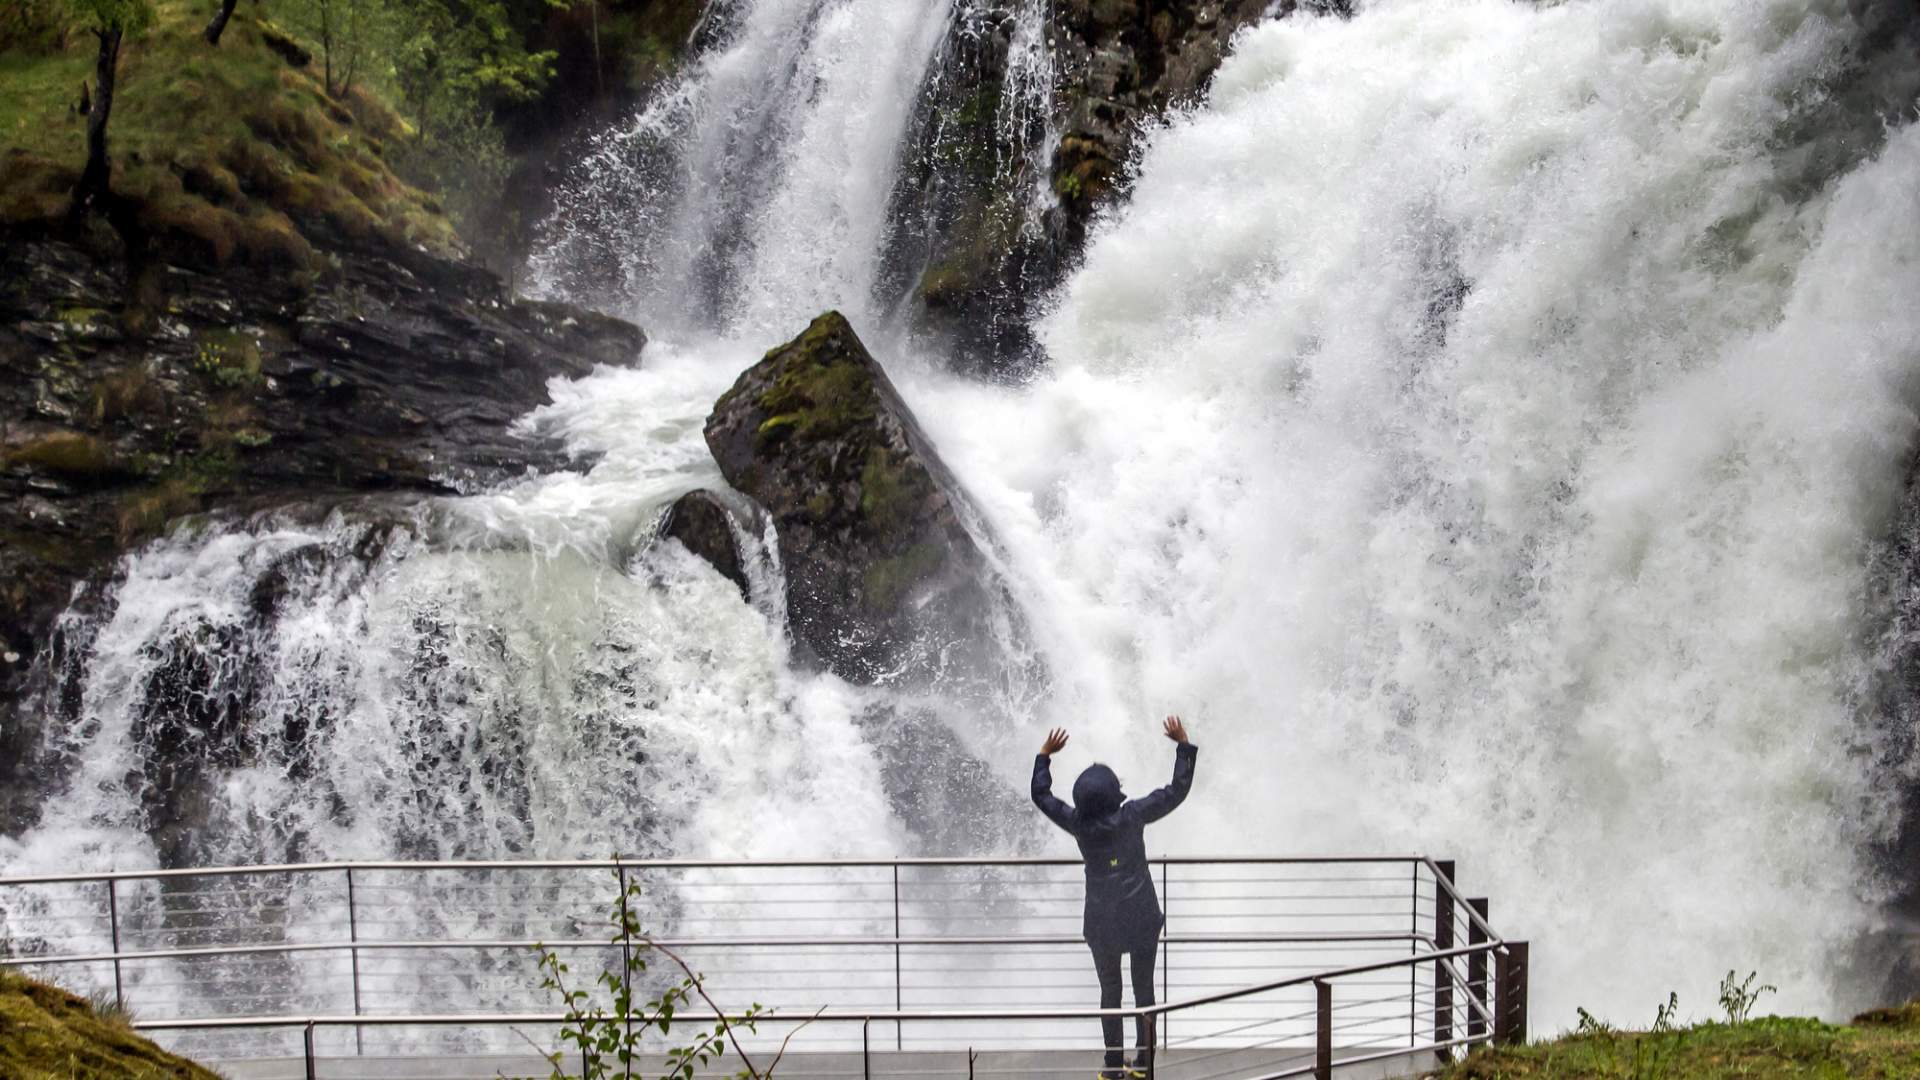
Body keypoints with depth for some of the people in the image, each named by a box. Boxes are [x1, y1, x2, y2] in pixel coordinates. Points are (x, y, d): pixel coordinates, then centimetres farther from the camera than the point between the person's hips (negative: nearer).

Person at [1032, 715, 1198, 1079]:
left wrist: (1044, 756, 14)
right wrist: (1183, 746, -3)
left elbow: (1041, 795, 4)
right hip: (1142, 918, -1)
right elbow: (1177, 791, -10)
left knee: (1110, 989, 13)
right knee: (1144, 987, 11)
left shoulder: (1078, 825, -11)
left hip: (1102, 922, 1)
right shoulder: (1132, 816, -16)